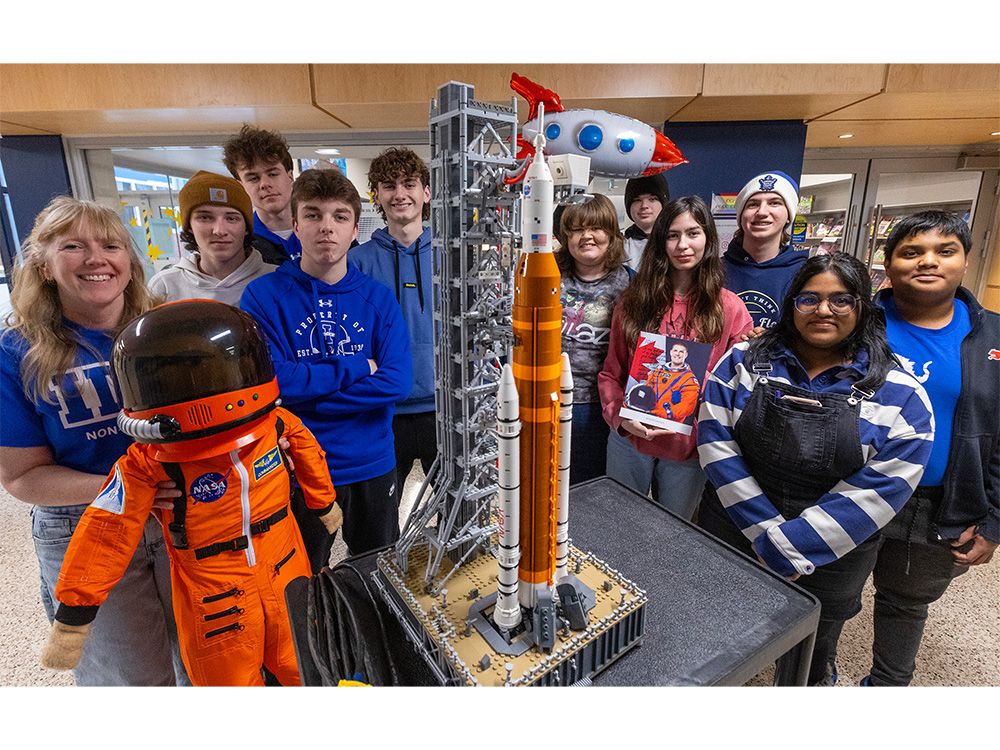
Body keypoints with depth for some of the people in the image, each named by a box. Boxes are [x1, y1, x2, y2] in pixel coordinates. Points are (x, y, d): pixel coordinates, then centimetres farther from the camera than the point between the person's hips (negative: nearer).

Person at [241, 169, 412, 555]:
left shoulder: (378, 298, -3)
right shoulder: (263, 296, -8)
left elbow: (397, 382, -14)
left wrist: (305, 395, -16)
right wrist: (358, 367, -16)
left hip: (372, 468, 2)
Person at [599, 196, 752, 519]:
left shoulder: (729, 308, -5)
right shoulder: (634, 300, -1)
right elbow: (611, 372, 1)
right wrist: (619, 415, -15)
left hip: (689, 450, -1)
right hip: (629, 439, 1)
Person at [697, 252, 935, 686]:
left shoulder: (899, 394, -8)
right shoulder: (744, 361, -6)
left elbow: (879, 488, -14)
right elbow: (716, 443, -12)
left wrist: (787, 547, -19)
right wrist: (766, 531, -17)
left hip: (827, 563, 0)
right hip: (728, 536, 1)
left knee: (810, 663, 25)